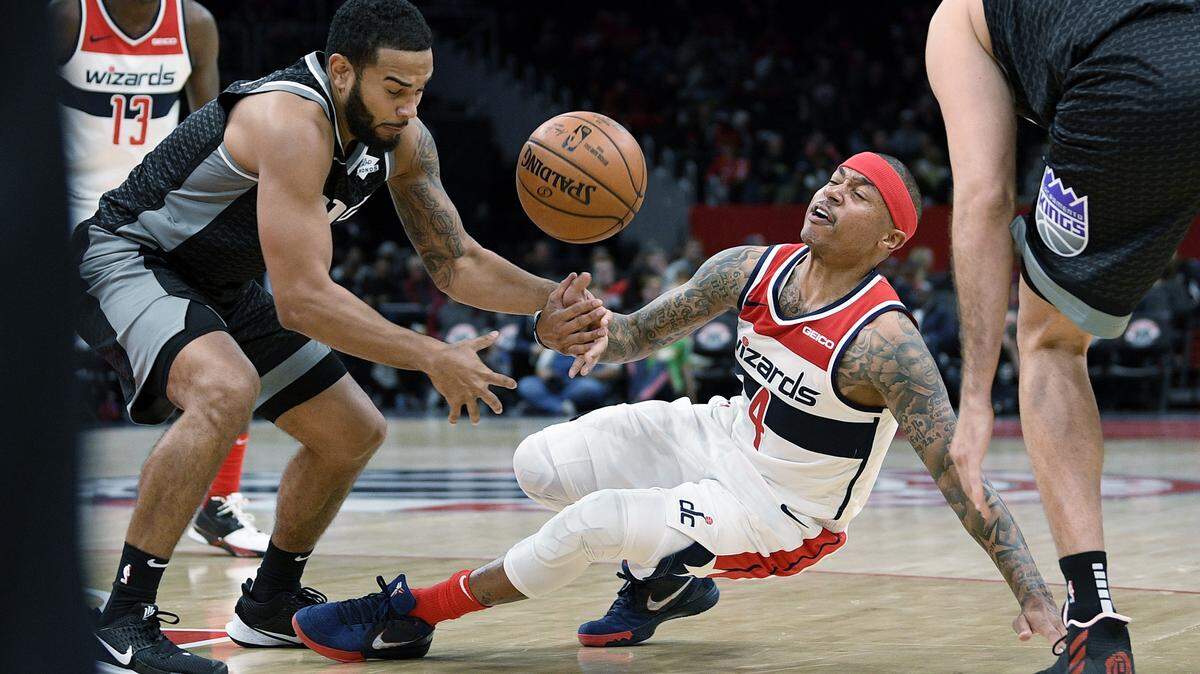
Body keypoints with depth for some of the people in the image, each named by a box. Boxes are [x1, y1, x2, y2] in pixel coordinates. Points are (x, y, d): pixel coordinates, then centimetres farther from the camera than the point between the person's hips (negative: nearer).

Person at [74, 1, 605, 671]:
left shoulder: (401, 138, -7)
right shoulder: (294, 124, -33)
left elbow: (456, 262, 1)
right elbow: (303, 298, -36)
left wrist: (547, 301, -17)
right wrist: (434, 359, -32)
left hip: (222, 286, 9)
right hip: (126, 257, -9)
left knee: (355, 433, 10)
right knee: (227, 390, -37)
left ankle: (271, 606, 28)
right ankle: (124, 620, -30)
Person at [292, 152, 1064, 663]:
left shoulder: (884, 343, -28)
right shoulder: (751, 271, -9)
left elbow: (962, 474, -28)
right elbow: (646, 328, 4)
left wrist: (1035, 596, -35)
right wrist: (601, 334, -22)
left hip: (782, 516, -7)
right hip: (724, 435, 7)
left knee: (589, 524, -22)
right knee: (539, 464, -6)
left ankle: (408, 616, -2)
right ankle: (666, 580, 18)